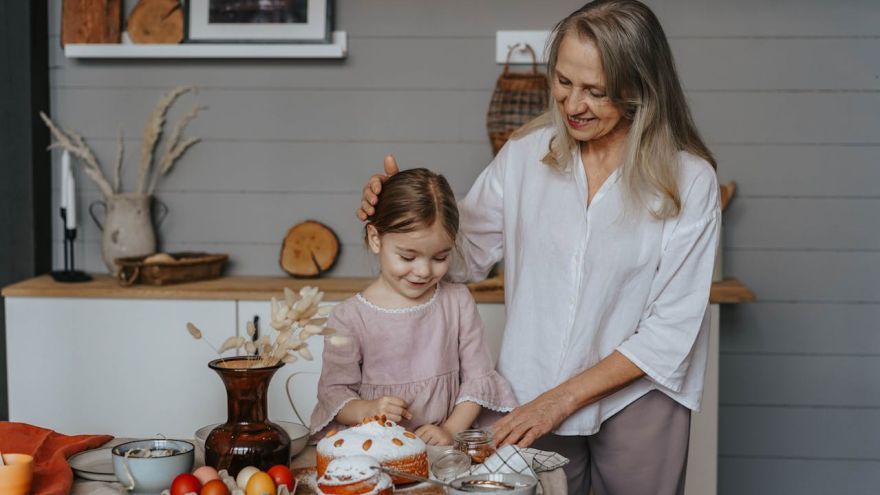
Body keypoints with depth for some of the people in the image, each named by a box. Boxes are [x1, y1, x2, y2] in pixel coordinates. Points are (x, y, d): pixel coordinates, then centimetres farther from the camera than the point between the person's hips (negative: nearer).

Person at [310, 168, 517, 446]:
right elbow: (333, 390, 3)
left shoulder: (458, 302, 7)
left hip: (447, 450, 1)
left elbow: (477, 375, 9)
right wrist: (367, 410, -18)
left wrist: (451, 429, -6)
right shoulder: (349, 318, 0)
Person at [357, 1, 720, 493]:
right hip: (530, 401, 2)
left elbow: (671, 330, -12)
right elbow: (465, 253, 7)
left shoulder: (689, 180, -12)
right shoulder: (526, 154, -3)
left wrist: (562, 398, -14)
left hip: (635, 402, -2)